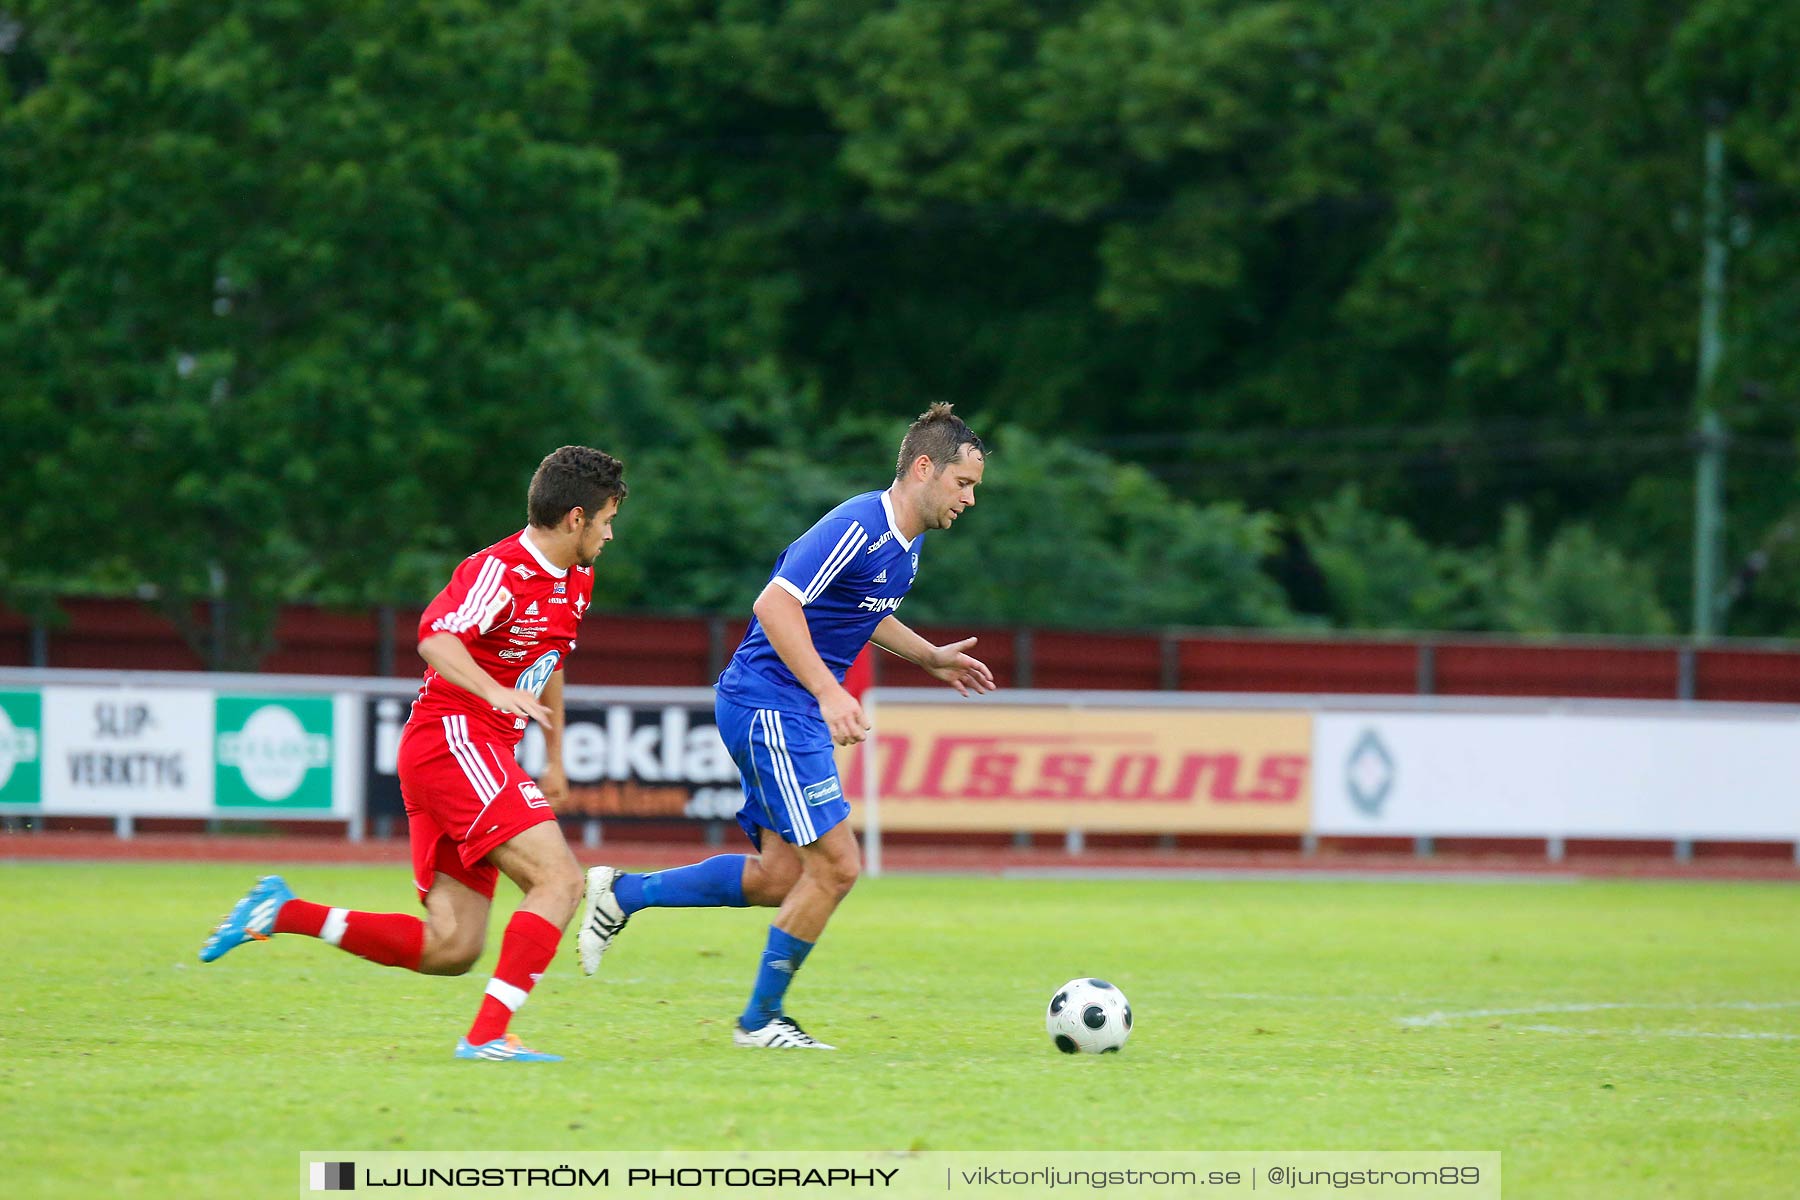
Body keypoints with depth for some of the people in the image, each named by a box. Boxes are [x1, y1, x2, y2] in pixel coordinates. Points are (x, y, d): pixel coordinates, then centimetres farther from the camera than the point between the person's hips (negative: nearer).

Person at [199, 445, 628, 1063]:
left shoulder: (576, 583, 16)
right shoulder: (501, 570, -14)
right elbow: (436, 638, -29)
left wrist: (555, 759, 33)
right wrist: (496, 692, -44)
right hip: (454, 739, -9)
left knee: (450, 949, 1)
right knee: (561, 879, -20)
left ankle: (283, 912, 7)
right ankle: (488, 1034, -23)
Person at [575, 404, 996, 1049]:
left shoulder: (904, 540, 11)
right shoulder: (858, 527, -20)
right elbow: (775, 603, -28)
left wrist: (929, 656, 24)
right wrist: (829, 692, -33)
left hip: (791, 716, 10)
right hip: (769, 704, -10)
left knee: (780, 877, 8)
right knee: (835, 864, -10)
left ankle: (622, 893, 20)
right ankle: (761, 1019, 3)